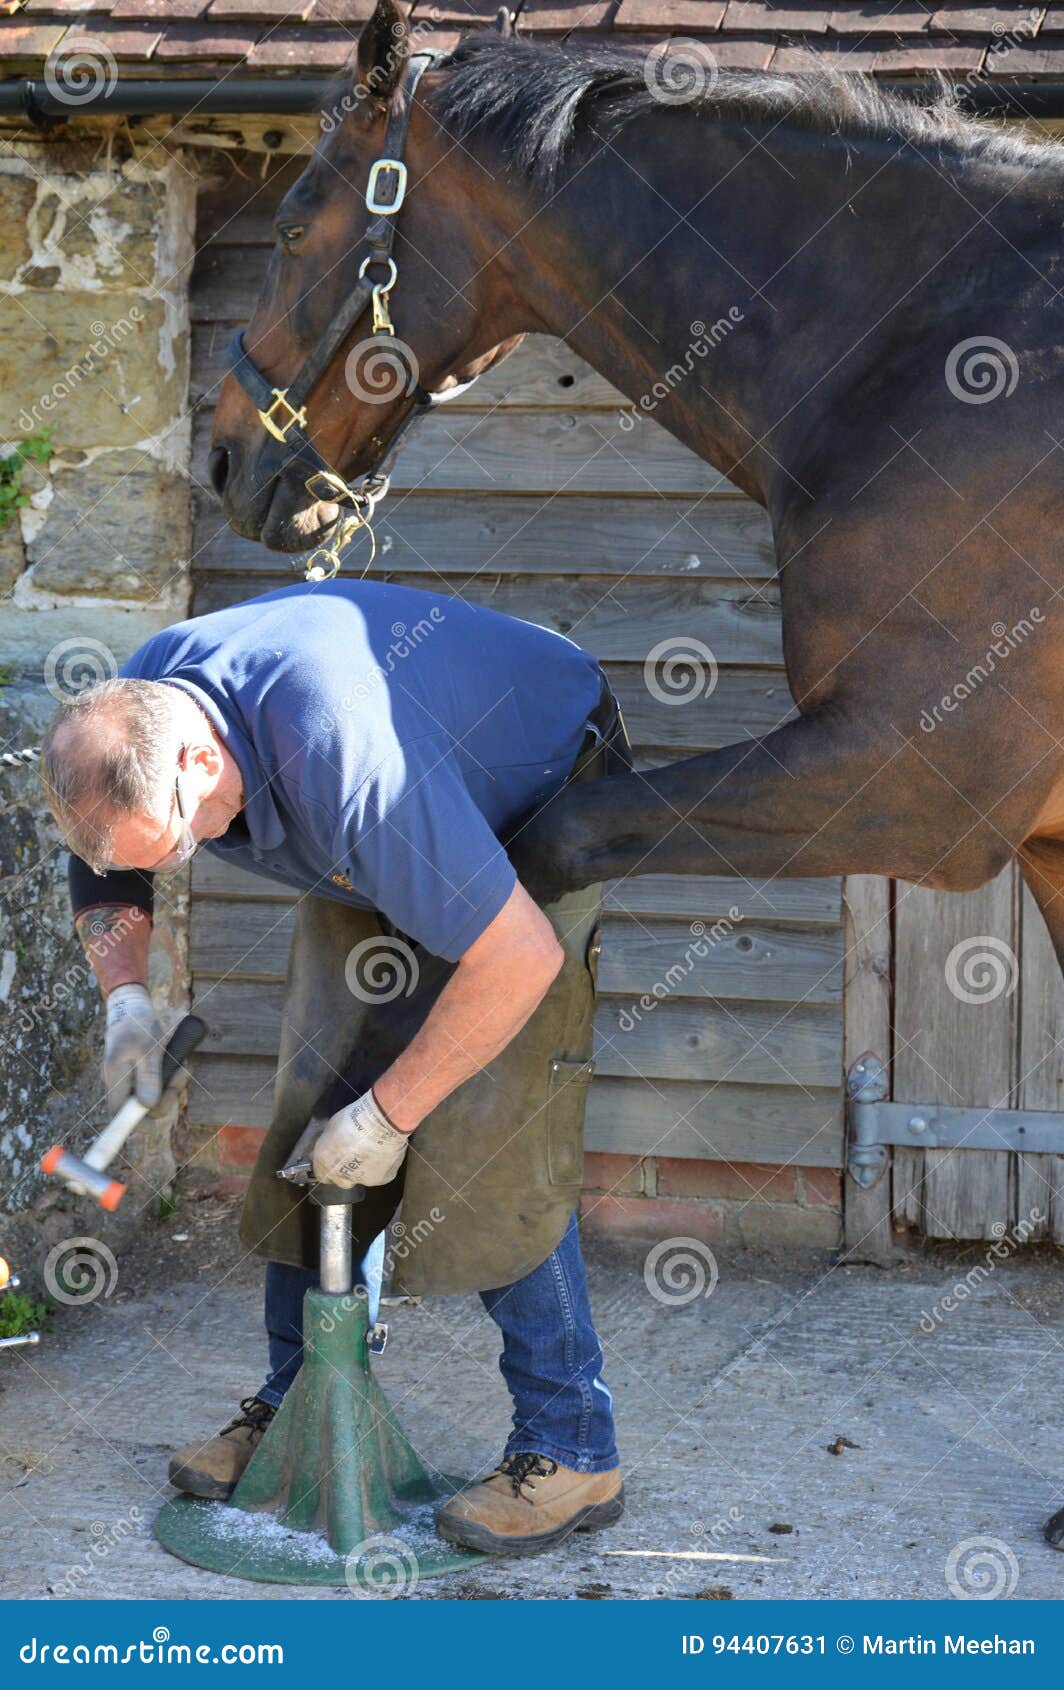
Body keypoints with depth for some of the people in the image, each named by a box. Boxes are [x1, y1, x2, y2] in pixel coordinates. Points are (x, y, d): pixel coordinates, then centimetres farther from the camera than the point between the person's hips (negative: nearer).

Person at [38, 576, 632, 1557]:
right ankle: (300, 1404, 13)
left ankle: (571, 1451, -9)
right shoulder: (133, 722, -20)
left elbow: (518, 955, -41)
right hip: (379, 852, 7)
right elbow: (105, 871, 6)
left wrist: (387, 1115, -30)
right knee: (315, 1105, 0)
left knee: (487, 1138, -17)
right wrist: (126, 997, -12)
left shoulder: (346, 760, -45)